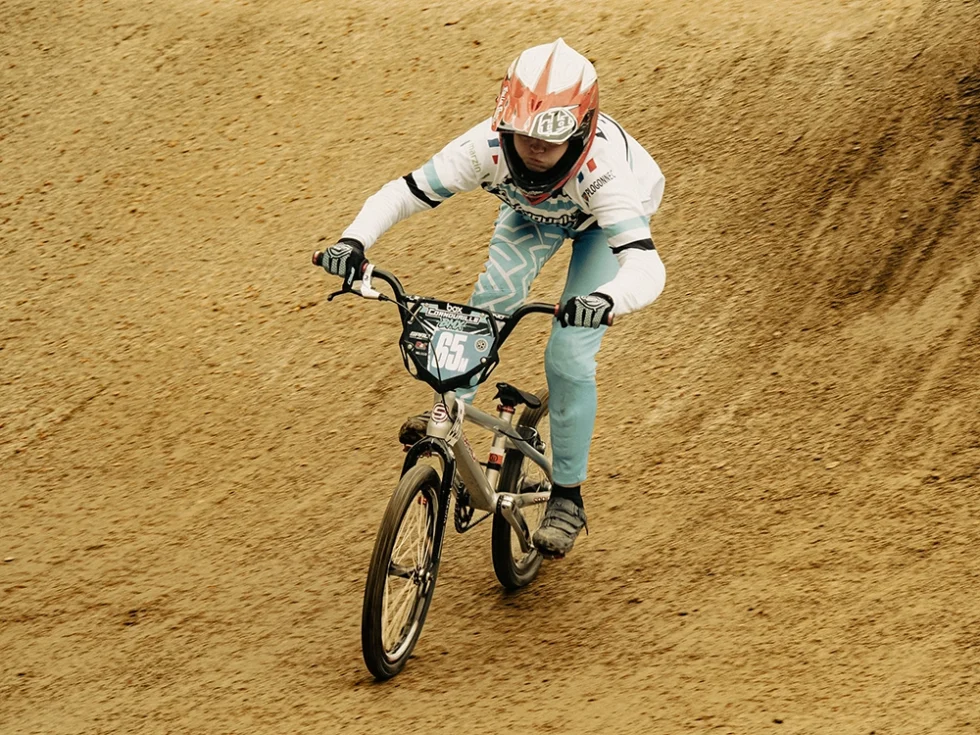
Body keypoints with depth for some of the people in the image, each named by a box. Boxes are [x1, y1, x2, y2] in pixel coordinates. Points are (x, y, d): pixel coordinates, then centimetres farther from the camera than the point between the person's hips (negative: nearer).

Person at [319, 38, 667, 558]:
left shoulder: (602, 169, -46)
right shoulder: (488, 146, -38)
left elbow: (647, 267, -55)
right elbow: (403, 193, -30)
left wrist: (606, 299, -76)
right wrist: (354, 241, -48)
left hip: (605, 220, -3)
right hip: (530, 210, 3)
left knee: (569, 357, -15)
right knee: (492, 299, -25)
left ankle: (567, 496, 1)